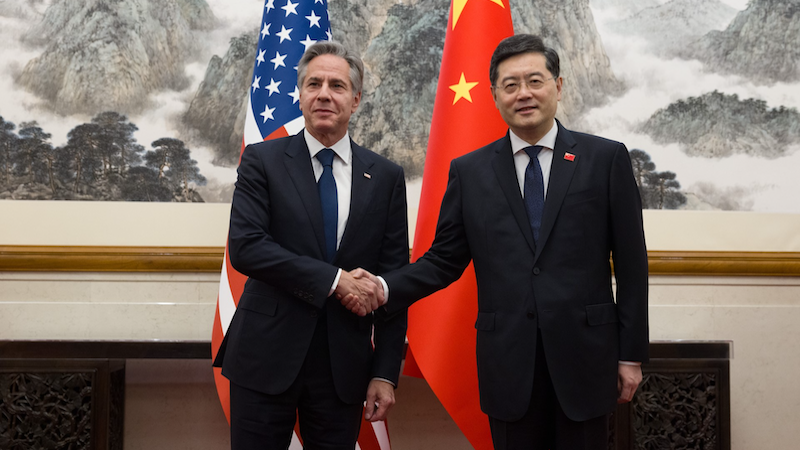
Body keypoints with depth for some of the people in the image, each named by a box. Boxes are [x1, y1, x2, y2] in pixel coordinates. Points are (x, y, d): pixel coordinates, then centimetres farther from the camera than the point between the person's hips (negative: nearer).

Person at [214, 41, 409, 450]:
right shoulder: (263, 160, 0)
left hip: (345, 366, 2)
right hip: (266, 356, -1)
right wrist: (333, 279, -18)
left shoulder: (386, 177, 5)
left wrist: (386, 372, 0)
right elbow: (244, 247, -12)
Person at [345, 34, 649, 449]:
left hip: (584, 357, -1)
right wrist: (384, 288, -9)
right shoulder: (468, 172, 5)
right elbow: (444, 260, 7)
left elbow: (630, 263, 1)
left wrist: (631, 354, 0)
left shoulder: (606, 159, 1)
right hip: (508, 363, 1)